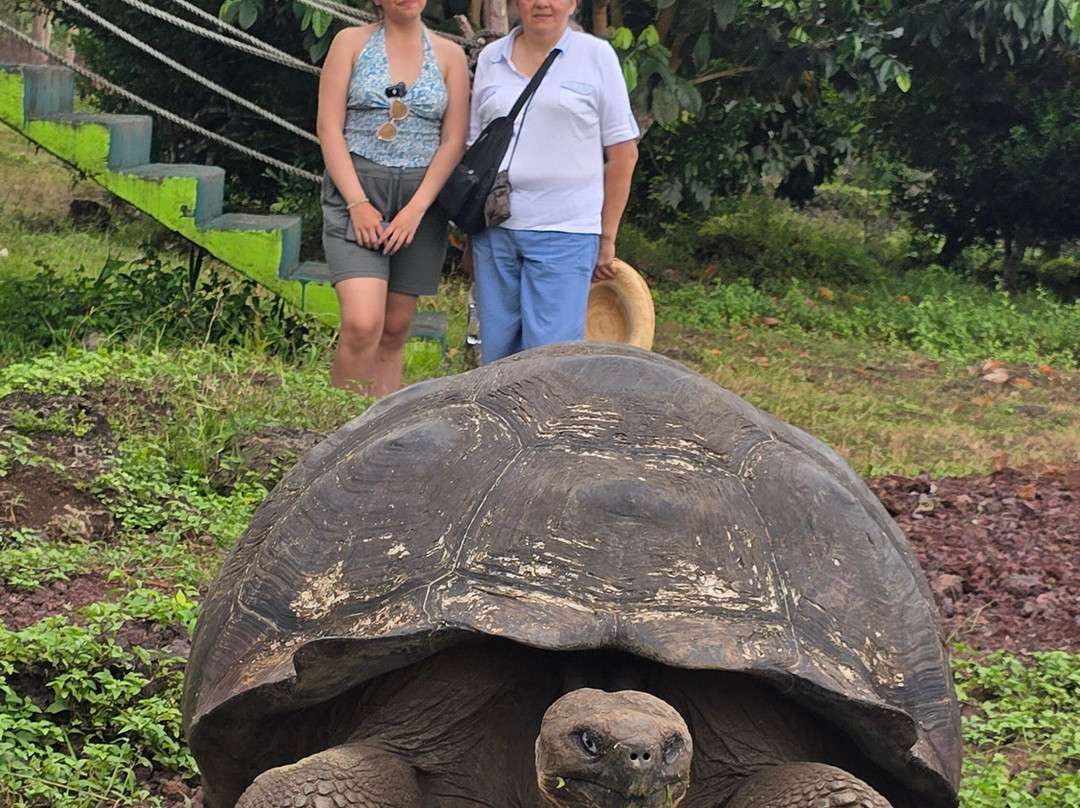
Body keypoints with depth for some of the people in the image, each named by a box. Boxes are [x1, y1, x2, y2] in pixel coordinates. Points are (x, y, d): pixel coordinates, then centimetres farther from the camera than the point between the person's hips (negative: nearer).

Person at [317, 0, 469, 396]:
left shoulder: (450, 55, 8)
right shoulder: (351, 42, 5)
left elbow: (454, 141, 2)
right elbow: (329, 127, -1)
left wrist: (416, 210, -10)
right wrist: (358, 203, -11)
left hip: (422, 198, 2)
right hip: (354, 188, -2)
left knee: (394, 332, 5)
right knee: (362, 324, -19)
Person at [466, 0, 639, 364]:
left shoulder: (596, 56, 2)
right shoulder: (491, 58, 12)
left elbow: (622, 152, 2)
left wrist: (608, 238, -1)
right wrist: (468, 236, 12)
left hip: (564, 233, -4)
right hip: (495, 230, 4)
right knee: (496, 352, 6)